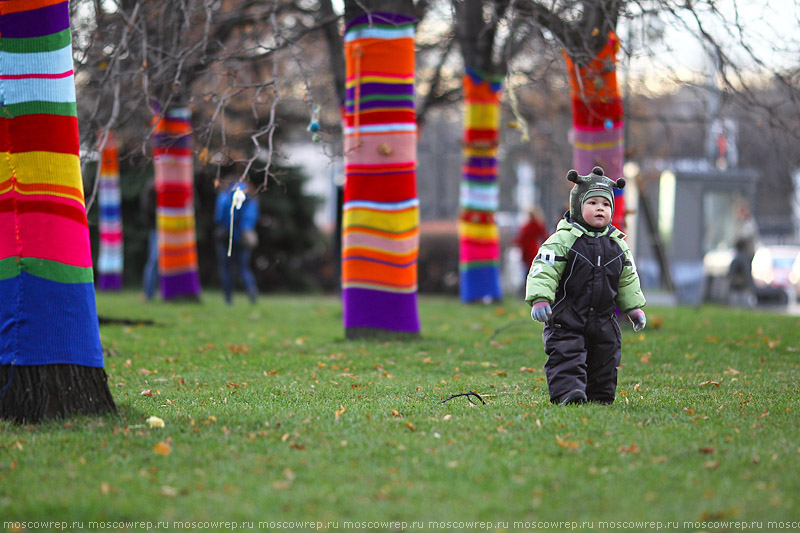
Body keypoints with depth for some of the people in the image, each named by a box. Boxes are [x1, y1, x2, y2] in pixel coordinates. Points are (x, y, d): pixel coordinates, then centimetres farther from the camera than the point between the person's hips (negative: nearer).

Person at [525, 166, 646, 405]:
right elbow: (544, 270, -13)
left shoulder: (618, 244, 10)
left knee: (604, 362, 10)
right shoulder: (563, 240, -7)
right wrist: (540, 299, -25)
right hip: (566, 320, -5)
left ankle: (601, 396, 21)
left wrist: (634, 307, 17)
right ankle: (566, 391, -26)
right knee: (566, 356, -19)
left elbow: (628, 278, 20)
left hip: (604, 321, 5)